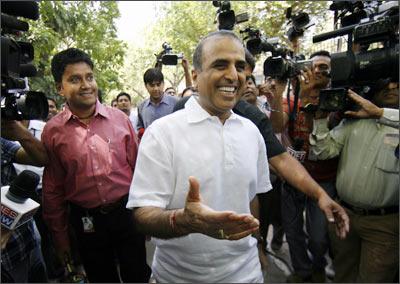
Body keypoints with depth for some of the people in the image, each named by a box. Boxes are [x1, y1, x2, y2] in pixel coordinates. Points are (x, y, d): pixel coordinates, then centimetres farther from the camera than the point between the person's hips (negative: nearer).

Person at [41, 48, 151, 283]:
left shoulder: (120, 119, -7)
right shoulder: (52, 131, -6)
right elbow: (53, 189, 2)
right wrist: (60, 236, 8)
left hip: (127, 212, 0)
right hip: (85, 220, 1)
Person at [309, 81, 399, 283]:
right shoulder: (353, 119, 6)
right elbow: (324, 151, 0)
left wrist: (380, 113, -27)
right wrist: (320, 118, -10)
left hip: (383, 222, -2)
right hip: (342, 213, 3)